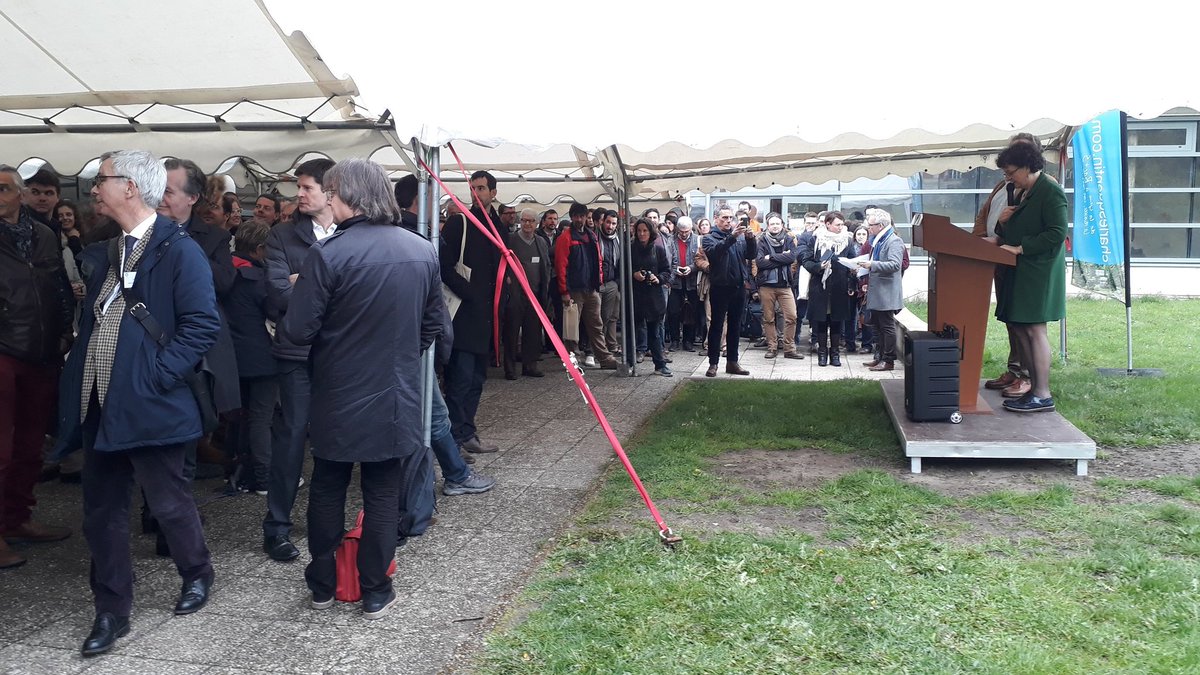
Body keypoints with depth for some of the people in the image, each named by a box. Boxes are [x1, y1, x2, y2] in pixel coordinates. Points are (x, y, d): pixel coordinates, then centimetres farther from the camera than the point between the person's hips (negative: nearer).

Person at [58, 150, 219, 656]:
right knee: (102, 512, 12)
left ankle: (197, 574, 35)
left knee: (169, 503, 9)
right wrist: (79, 383, 10)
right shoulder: (109, 252, 14)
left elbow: (202, 325, -18)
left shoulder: (179, 250, -12)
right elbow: (92, 320, 21)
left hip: (148, 407, -7)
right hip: (100, 406, 8)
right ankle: (111, 612, 25)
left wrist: (155, 378, -20)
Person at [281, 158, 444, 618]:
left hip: (338, 399, -2)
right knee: (383, 496, 12)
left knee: (326, 492, 17)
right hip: (397, 399, 3)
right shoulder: (423, 251, -2)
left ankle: (322, 585, 30)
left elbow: (298, 330, -16)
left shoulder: (329, 253, -18)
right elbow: (433, 323, 8)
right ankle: (375, 593, 19)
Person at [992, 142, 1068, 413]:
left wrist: (1018, 248, -19)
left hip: (1039, 271, -9)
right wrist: (1000, 238, 4)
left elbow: (1057, 233, -18)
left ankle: (1042, 395, -5)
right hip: (1021, 271, 9)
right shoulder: (1024, 192, 17)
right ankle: (1034, 388, 13)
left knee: (1034, 330, -9)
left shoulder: (1050, 191, -11)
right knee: (1021, 329, 7)